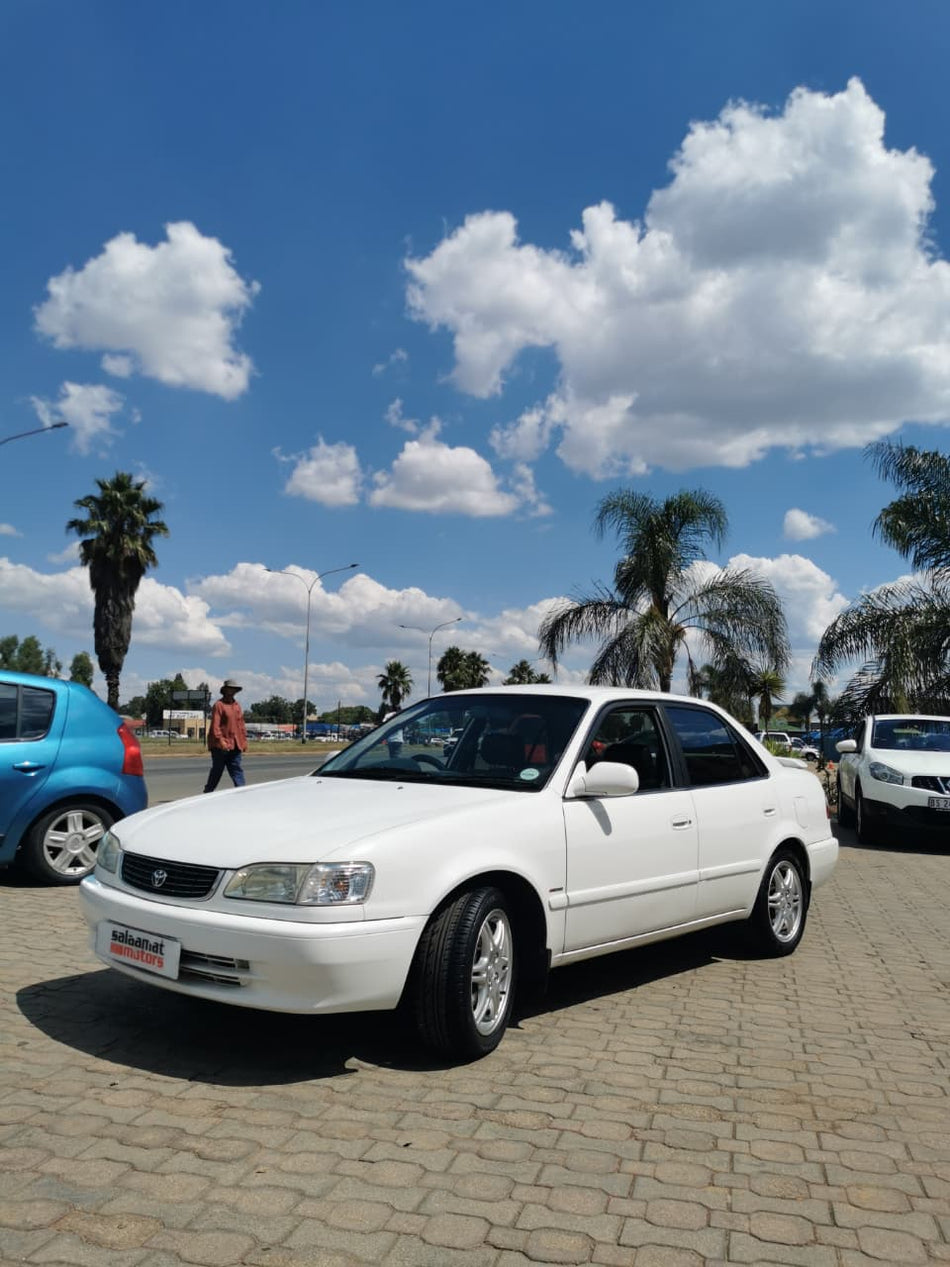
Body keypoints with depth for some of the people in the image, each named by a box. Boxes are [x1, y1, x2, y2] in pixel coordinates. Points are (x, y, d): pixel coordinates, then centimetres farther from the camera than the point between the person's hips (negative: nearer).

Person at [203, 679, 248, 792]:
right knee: (217, 770, 5)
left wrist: (244, 740, 13)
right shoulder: (219, 705, -8)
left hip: (235, 745, 6)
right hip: (220, 745, -6)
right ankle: (208, 791, 20)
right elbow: (215, 725, -15)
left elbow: (241, 723, 17)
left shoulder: (237, 705, 13)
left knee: (237, 770, 1)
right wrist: (220, 740, -24)